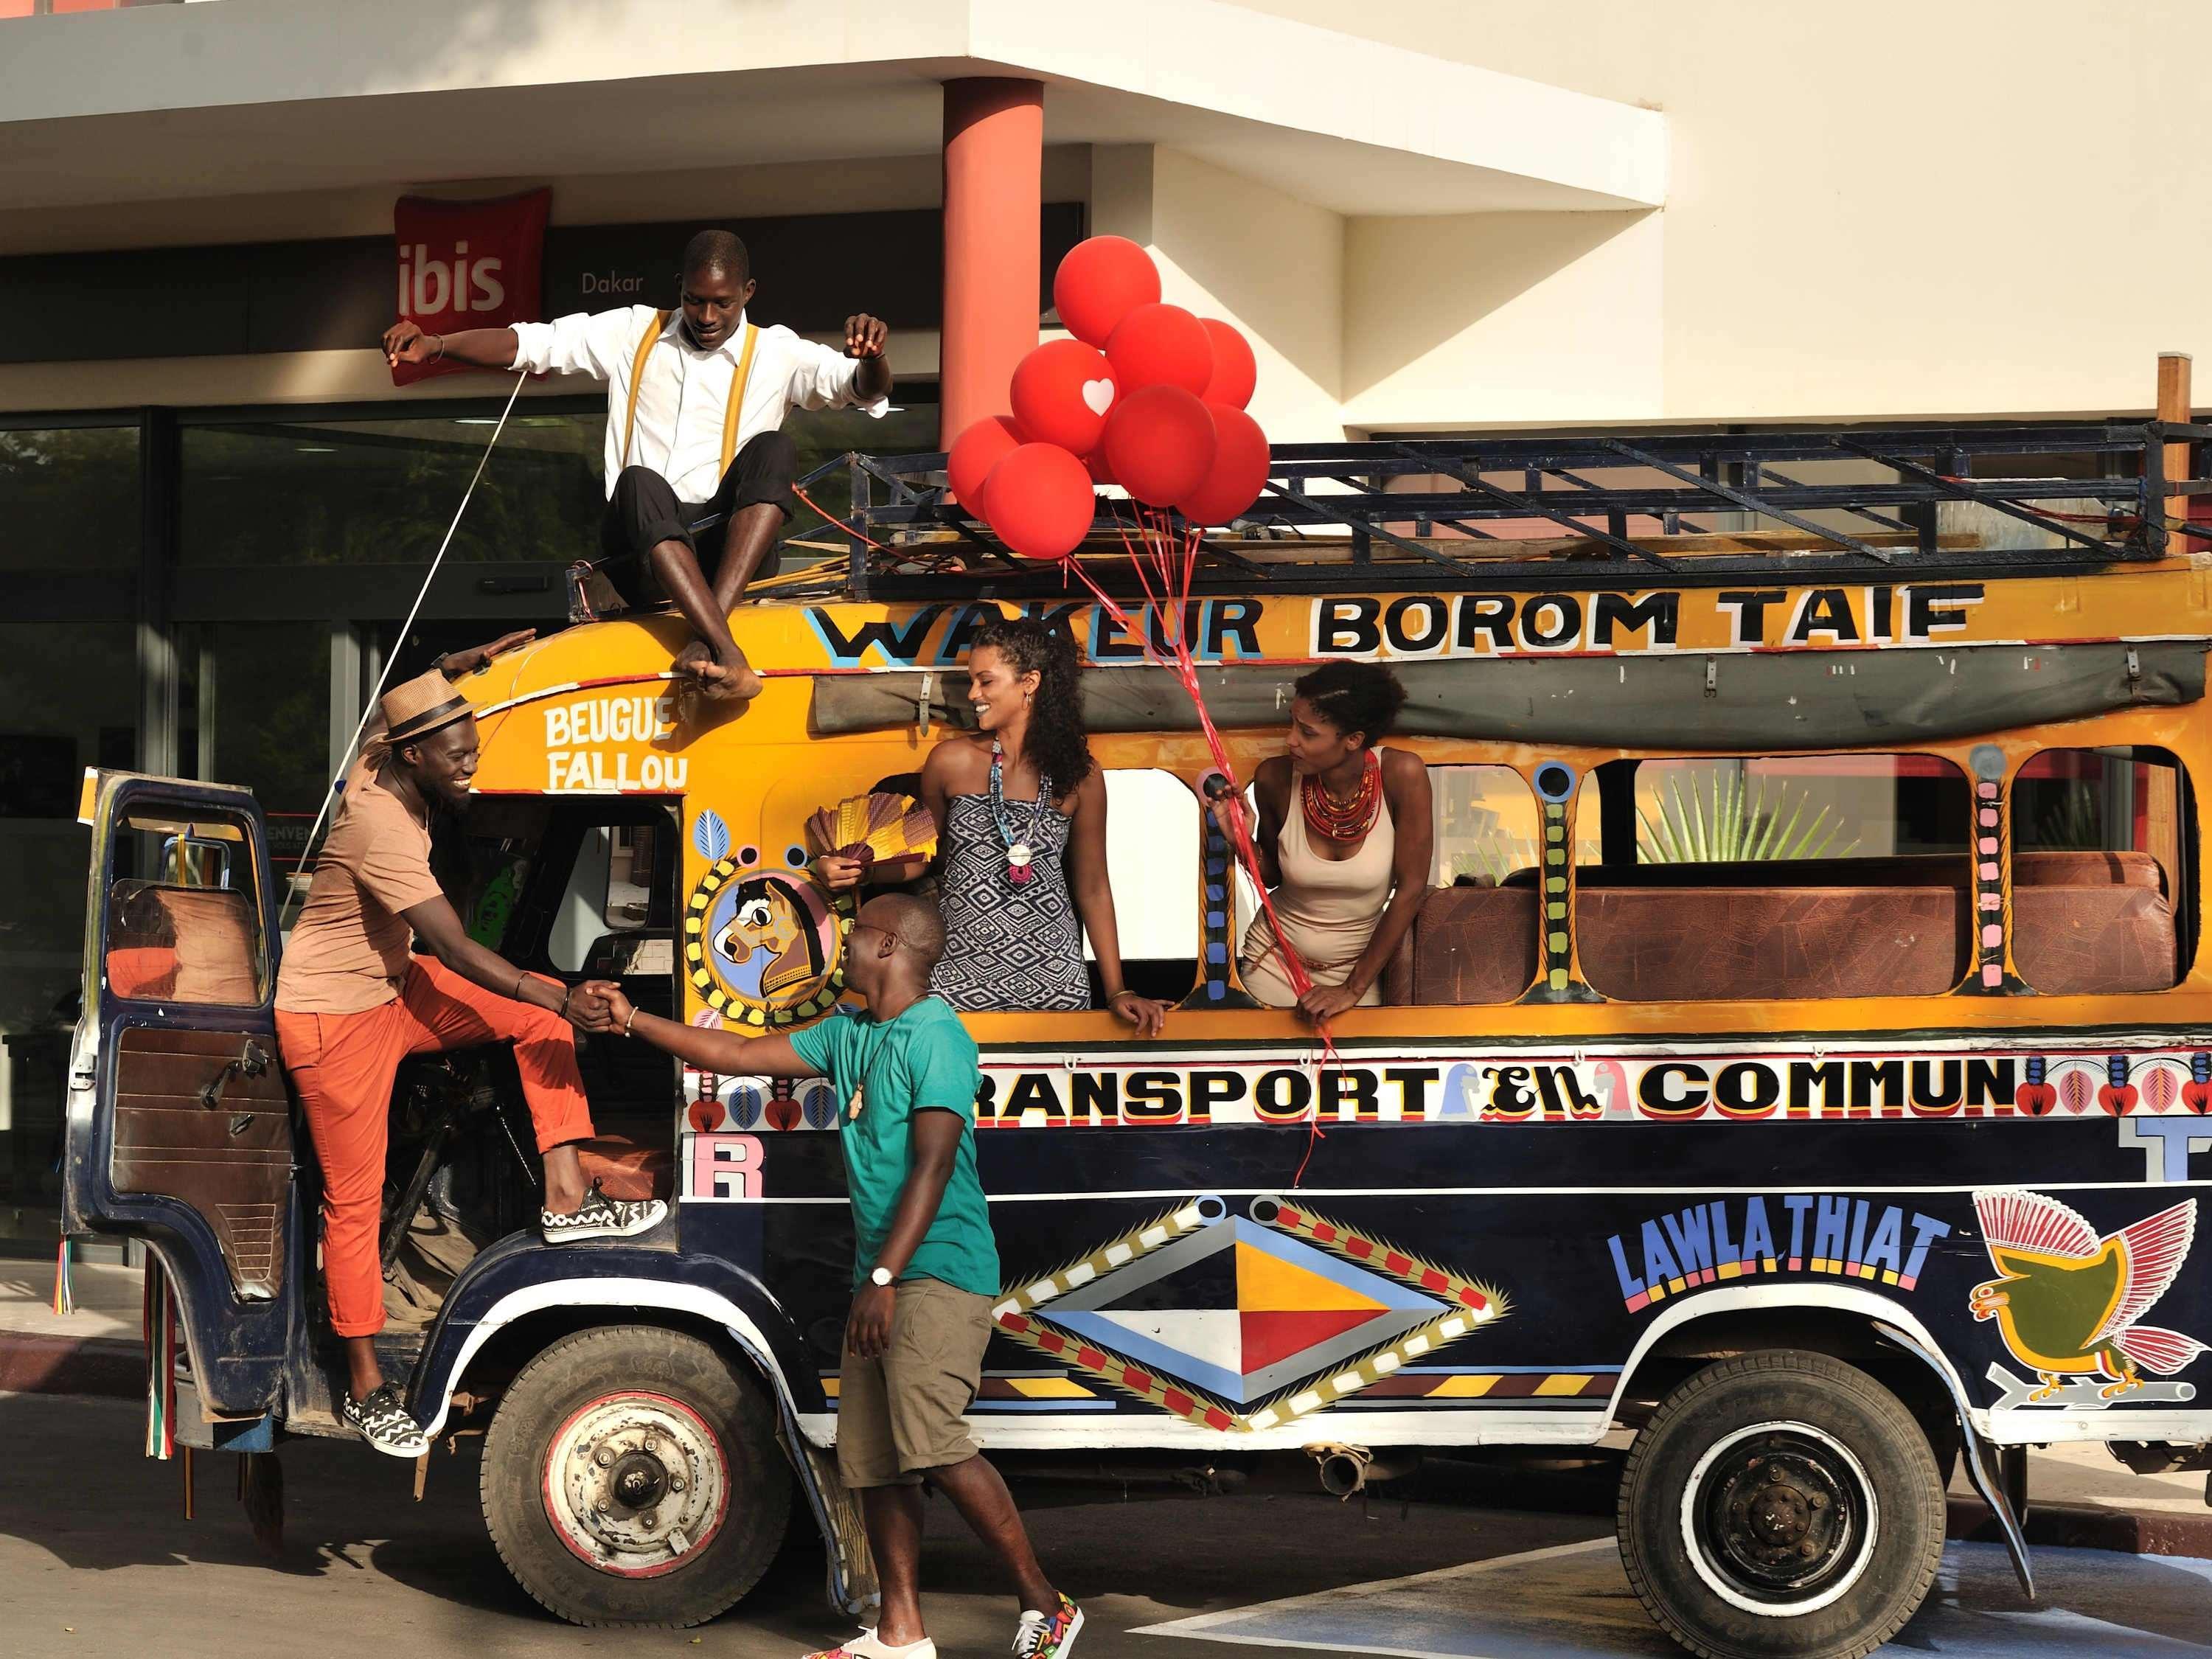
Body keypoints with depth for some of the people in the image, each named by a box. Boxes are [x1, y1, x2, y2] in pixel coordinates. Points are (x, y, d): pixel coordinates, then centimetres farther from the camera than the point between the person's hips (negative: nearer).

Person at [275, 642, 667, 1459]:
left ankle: (566, 1199, -4)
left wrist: (467, 663, 17)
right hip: (334, 1016, -9)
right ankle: (366, 1389, 8)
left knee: (535, 1010, -1)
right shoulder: (382, 831, -31)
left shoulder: (382, 772, -5)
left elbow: (404, 703, 22)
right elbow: (458, 951, -31)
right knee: (355, 1201, -2)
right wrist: (561, 1000, -29)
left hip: (392, 989, 9)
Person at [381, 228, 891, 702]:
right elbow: (530, 343, 7)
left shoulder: (777, 354, 10)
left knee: (773, 449, -26)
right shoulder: (634, 333, 14)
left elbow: (864, 390, -5)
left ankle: (707, 635, -41)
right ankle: (727, 655, -52)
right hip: (640, 554, 0)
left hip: (729, 550, 0)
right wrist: (434, 345, -8)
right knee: (639, 482, -34)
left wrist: (871, 356, -30)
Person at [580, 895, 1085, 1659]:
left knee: (930, 1441, -21)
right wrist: (634, 1022, 24)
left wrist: (884, 1279, -23)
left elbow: (932, 1167, -18)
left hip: (939, 1272, -9)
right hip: (881, 1279, 9)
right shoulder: (849, 1035, 17)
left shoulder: (936, 1037, -11)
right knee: (872, 1458, 6)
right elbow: (740, 1055, 25)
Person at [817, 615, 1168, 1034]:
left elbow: (1093, 888, 8)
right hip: (959, 978, 0)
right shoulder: (951, 762, 0)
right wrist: (844, 872, -5)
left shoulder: (1080, 779, 1)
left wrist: (1118, 991, 5)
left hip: (1053, 981, 0)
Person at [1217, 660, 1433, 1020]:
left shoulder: (1401, 775, -22)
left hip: (1356, 967, -1)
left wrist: (1354, 989, -13)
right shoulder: (1276, 779, -16)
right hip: (1274, 963, 1)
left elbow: (1410, 889, -15)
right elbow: (1273, 875, 2)